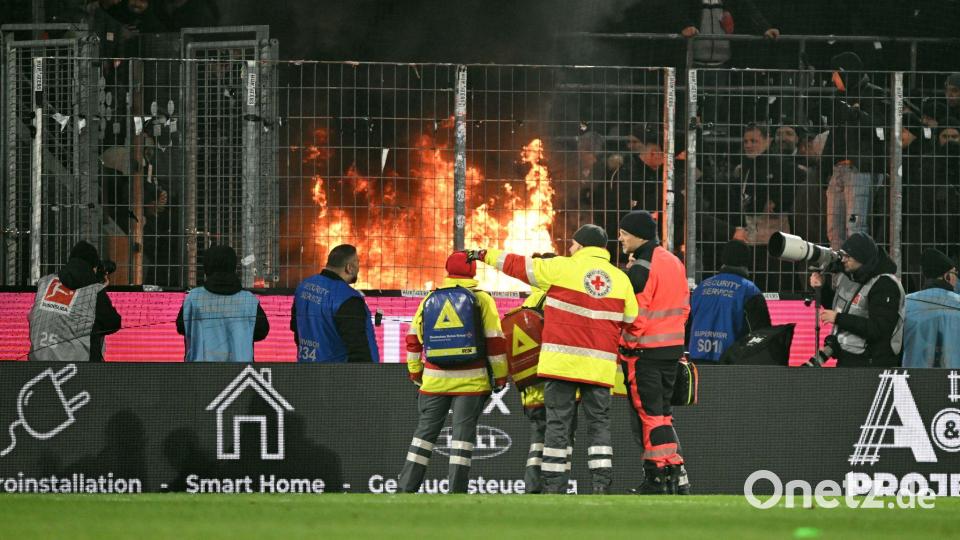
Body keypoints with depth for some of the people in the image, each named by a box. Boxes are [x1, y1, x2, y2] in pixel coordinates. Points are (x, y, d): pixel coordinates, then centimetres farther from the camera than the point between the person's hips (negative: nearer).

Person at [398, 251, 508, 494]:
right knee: (463, 430, -1)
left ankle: (407, 487, 7)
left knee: (426, 429, 9)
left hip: (434, 380, 3)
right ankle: (456, 490, -5)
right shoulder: (481, 299, -3)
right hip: (470, 380, -3)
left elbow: (413, 339, 12)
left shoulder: (430, 300, 8)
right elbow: (495, 340, -5)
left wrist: (415, 372, 23)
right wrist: (500, 376, 3)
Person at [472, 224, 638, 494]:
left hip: (562, 360, -2)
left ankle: (554, 486, -1)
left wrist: (485, 255, 18)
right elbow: (630, 321, 11)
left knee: (557, 424, 1)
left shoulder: (562, 268, -2)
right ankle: (602, 485, -4)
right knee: (599, 424, 7)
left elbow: (519, 266, 6)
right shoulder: (621, 279, 7)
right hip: (600, 365, 2)